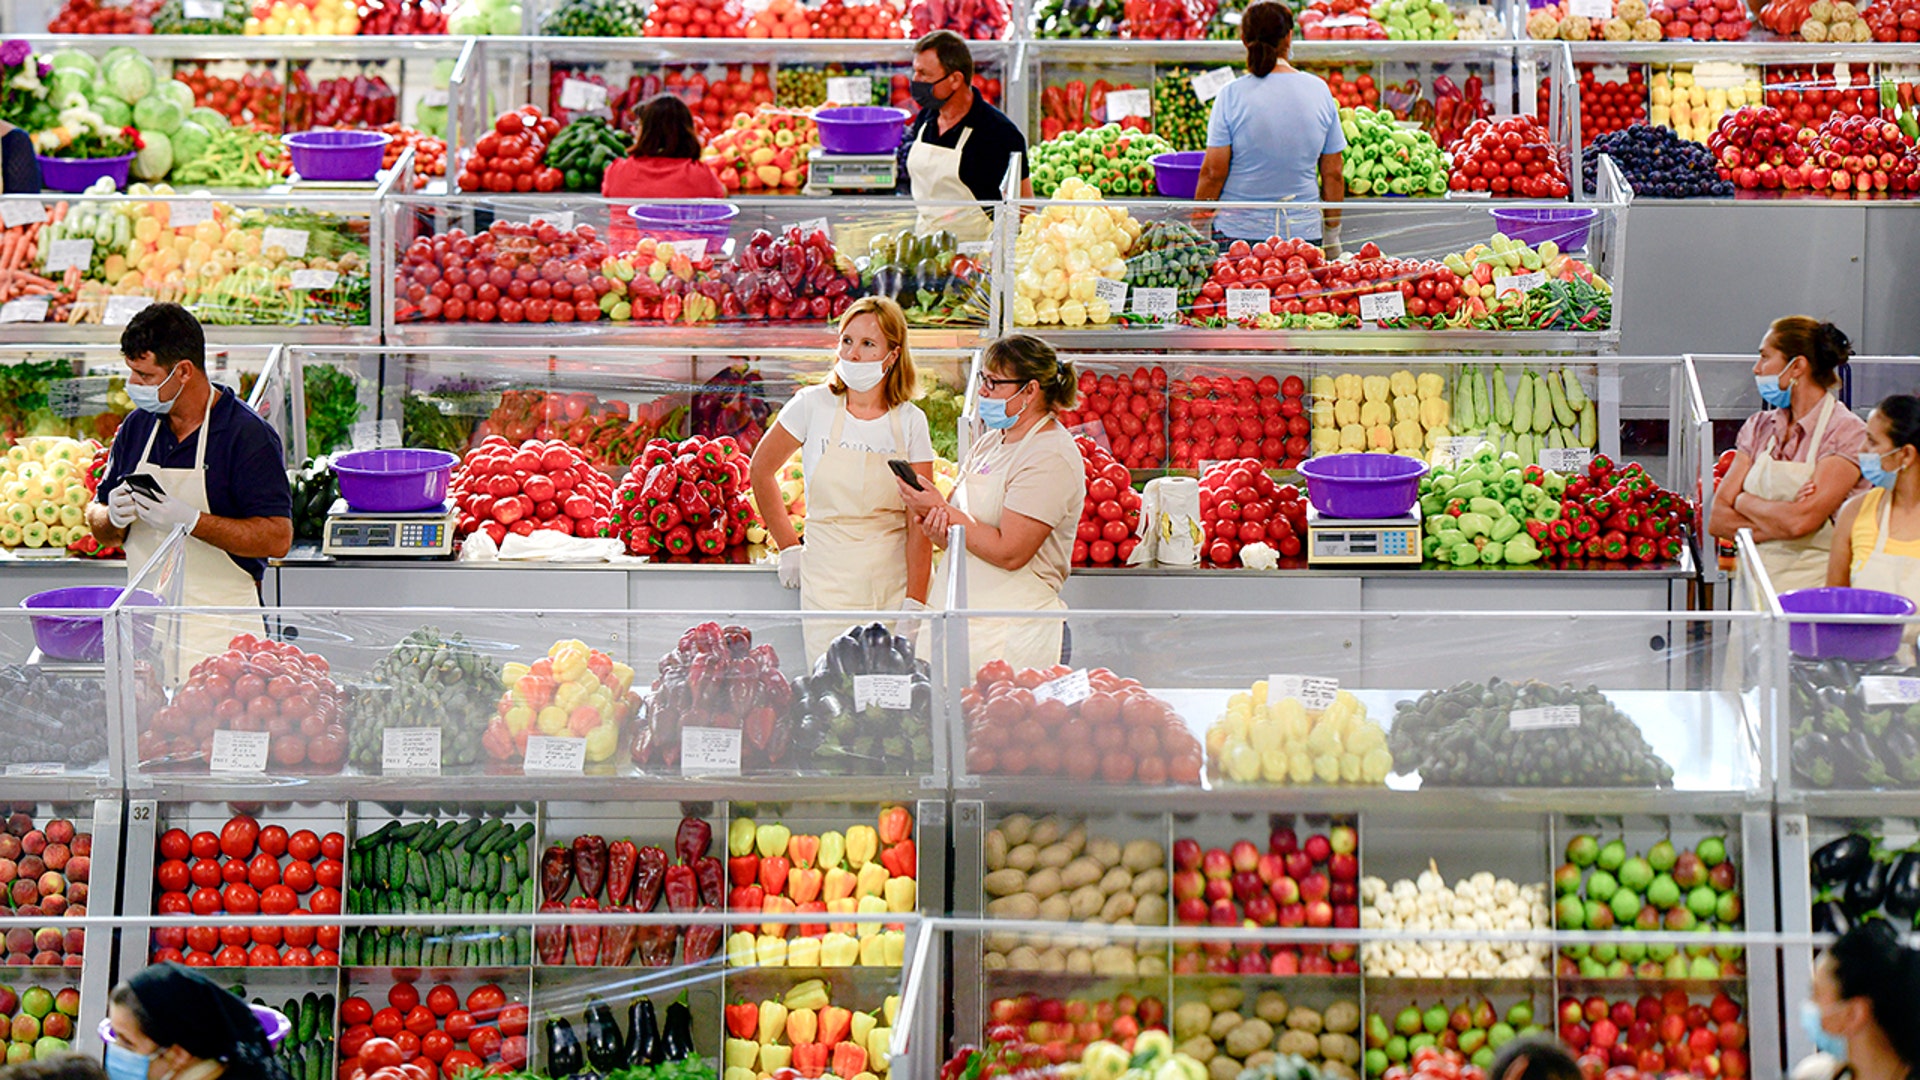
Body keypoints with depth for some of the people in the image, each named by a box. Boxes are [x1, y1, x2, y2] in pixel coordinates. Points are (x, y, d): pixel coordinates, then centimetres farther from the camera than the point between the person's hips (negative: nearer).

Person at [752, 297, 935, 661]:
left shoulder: (910, 422, 1)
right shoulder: (814, 406, -2)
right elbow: (761, 470, 12)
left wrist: (914, 604, -11)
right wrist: (789, 547, 10)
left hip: (896, 582, 1)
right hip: (829, 585, -1)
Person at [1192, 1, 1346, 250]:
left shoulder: (1232, 95, -5)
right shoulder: (1319, 91, 3)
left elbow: (1213, 173, -5)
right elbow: (1333, 174, 8)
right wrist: (1332, 234, 19)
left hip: (1240, 232, -3)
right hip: (1305, 232, 3)